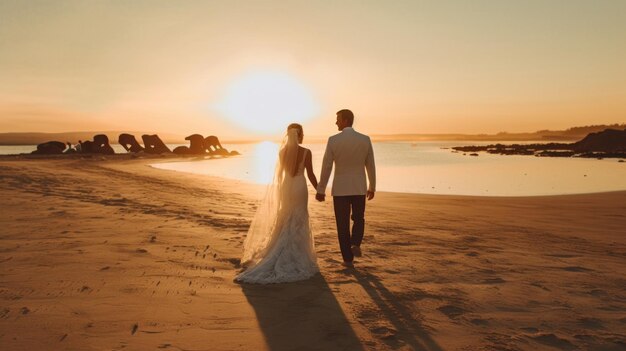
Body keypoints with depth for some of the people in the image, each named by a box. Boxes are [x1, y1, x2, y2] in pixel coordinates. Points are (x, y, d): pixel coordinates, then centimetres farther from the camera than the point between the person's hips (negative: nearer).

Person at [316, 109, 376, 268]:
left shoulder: (333, 140, -9)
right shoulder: (365, 139, -3)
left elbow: (326, 167, -7)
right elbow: (371, 166, 3)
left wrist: (320, 190, 3)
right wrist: (372, 187, 16)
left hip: (340, 189, -2)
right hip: (359, 188, 2)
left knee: (343, 224, 10)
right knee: (358, 219, 23)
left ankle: (348, 258, 13)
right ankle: (355, 243, -1)